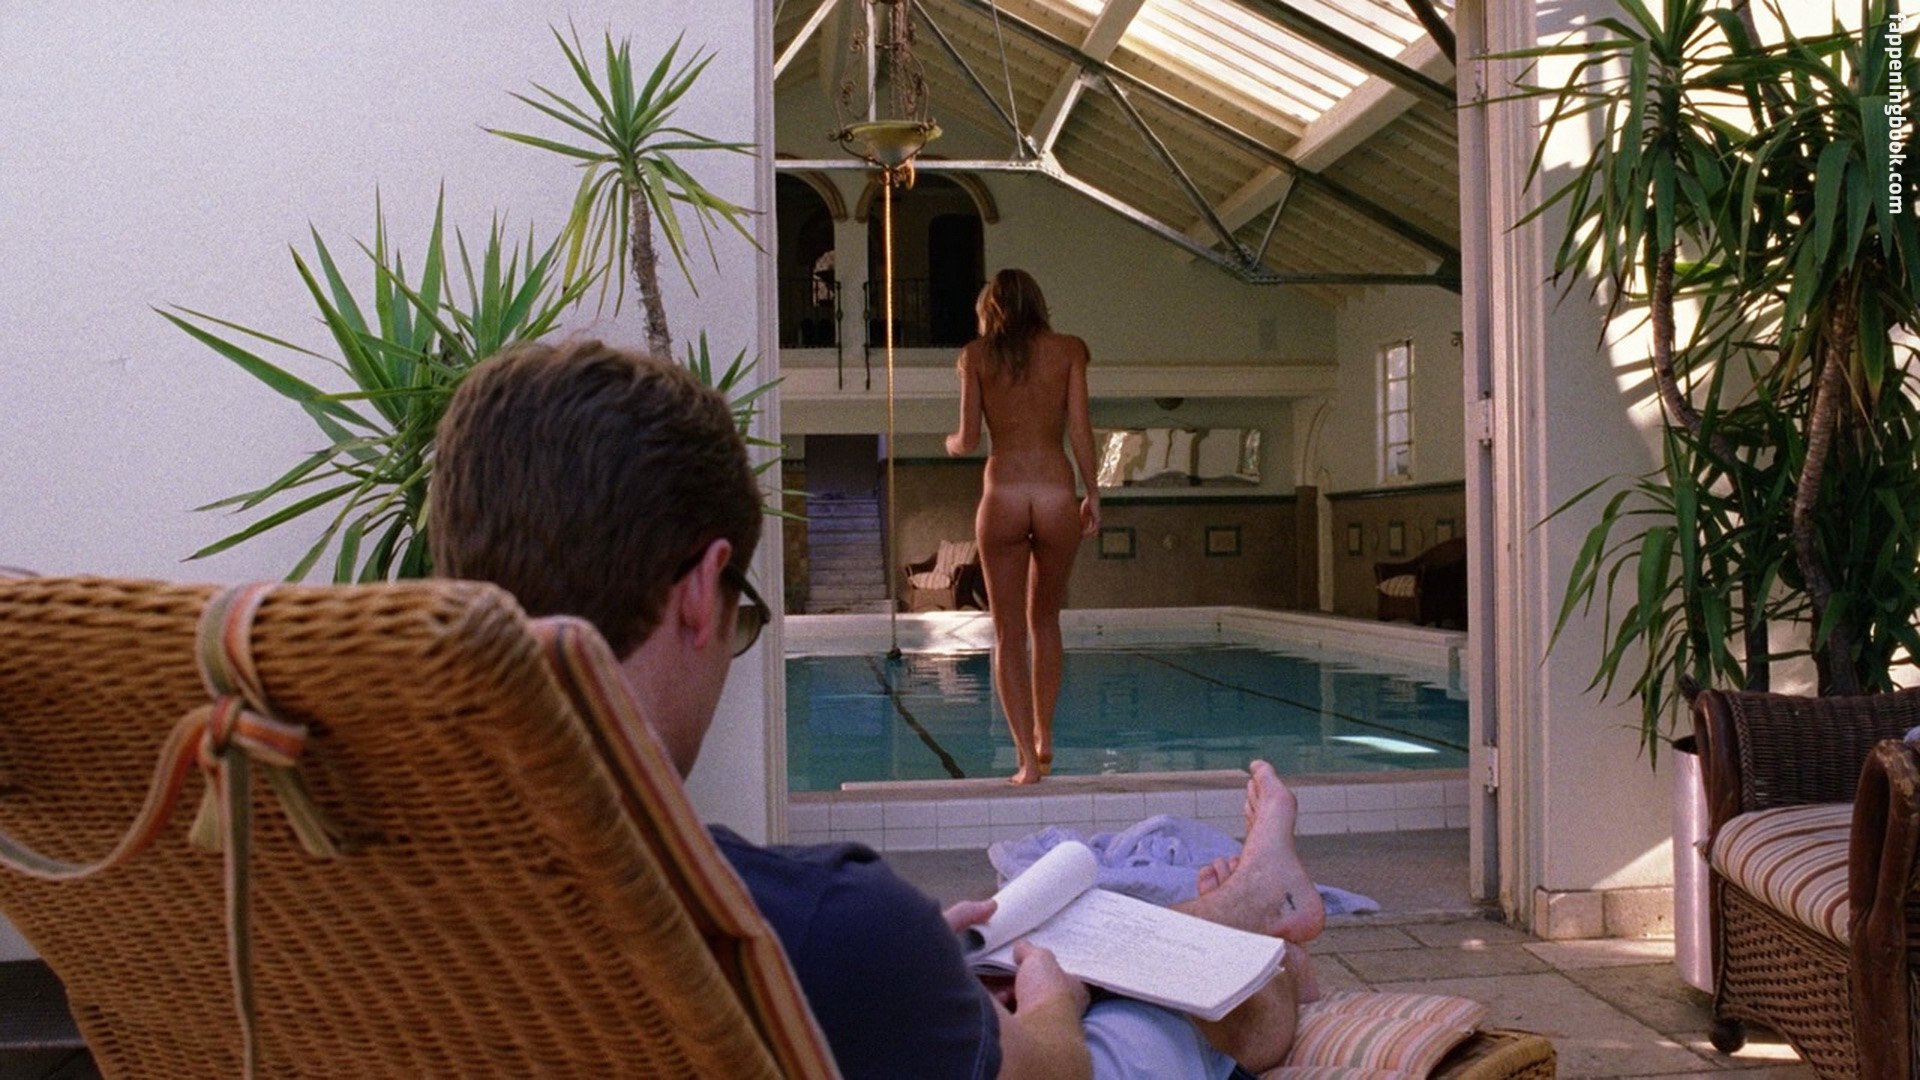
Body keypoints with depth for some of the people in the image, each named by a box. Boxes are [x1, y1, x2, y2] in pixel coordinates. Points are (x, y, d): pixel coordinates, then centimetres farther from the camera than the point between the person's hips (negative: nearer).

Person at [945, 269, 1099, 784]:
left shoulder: (976, 354, 6)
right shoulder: (1067, 349, 8)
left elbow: (967, 439, 3)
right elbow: (1080, 430, 3)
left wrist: (952, 443, 25)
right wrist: (1093, 494, 11)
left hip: (1002, 496, -1)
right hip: (1057, 495, 1)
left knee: (1009, 633, 6)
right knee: (1045, 620, 21)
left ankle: (1028, 756, 2)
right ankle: (1044, 737, 19)